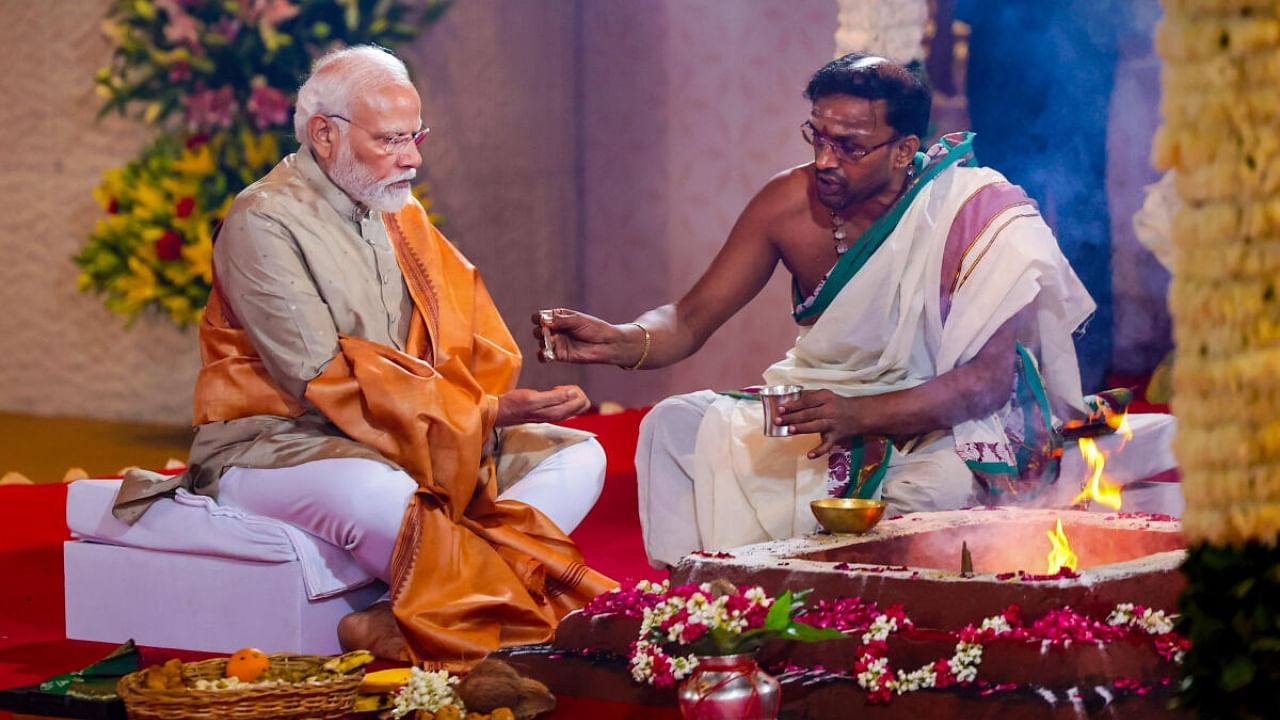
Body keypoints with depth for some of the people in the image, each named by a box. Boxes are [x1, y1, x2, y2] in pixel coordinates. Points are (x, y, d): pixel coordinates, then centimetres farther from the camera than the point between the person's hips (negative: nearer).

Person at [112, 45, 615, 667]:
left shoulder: (401, 215, 13)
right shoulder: (263, 224, -13)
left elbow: (475, 346, 10)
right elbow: (322, 380, -20)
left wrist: (495, 408, -15)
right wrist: (483, 413, -23)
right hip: (274, 445, -8)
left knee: (577, 456, -7)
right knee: (382, 497, -42)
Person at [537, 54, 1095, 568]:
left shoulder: (976, 216, -20)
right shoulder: (790, 203, -7)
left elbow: (991, 376, -25)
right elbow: (691, 320, -5)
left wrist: (862, 414, -40)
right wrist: (618, 342, -29)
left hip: (949, 426, -5)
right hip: (828, 405, 5)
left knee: (939, 488, -38)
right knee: (675, 426, -11)